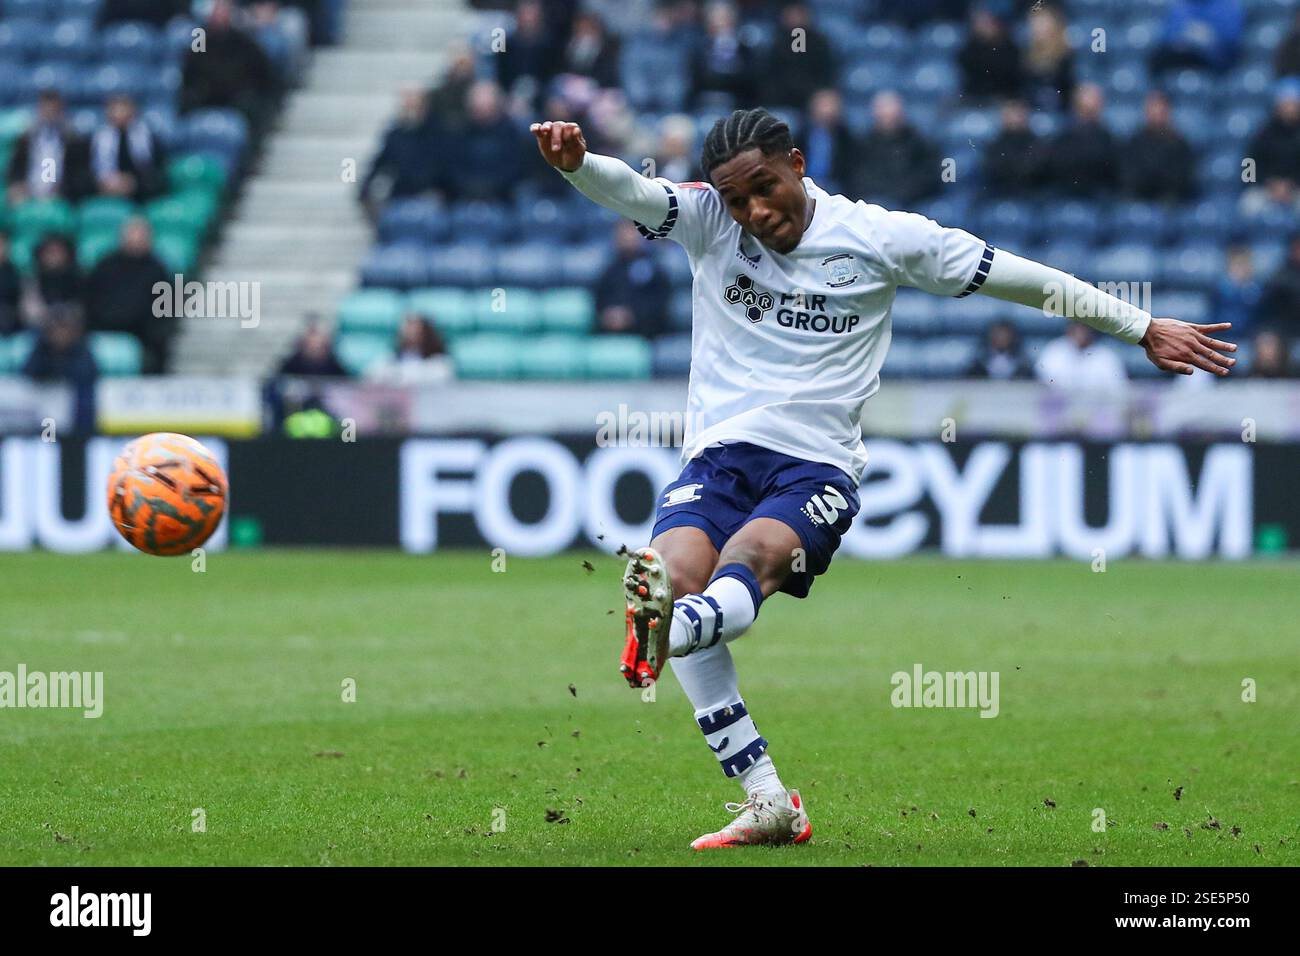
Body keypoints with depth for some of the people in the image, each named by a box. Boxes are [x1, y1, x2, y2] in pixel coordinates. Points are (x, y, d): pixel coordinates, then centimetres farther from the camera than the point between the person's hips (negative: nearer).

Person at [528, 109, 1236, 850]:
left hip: (817, 467, -1)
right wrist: (576, 161, -37)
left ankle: (663, 634, -66)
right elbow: (632, 193, -13)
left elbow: (1022, 279, 8)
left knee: (749, 559, -31)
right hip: (719, 453, 2)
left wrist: (1142, 328, 12)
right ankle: (768, 802, -24)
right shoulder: (707, 219, 5)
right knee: (675, 570, -25)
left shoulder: (881, 238, 2)